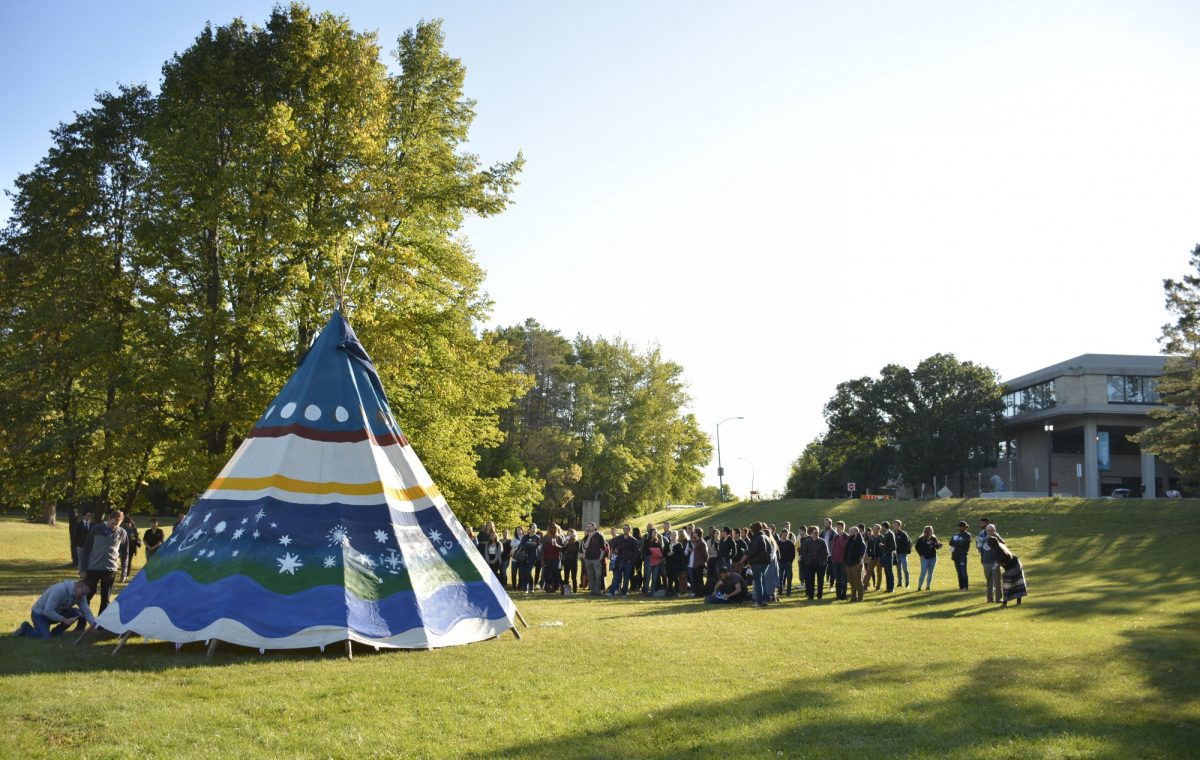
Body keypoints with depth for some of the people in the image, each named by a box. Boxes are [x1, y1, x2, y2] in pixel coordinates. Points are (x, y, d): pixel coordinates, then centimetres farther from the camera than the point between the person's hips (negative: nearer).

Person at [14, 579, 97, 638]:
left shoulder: (81, 596, -10)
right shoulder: (60, 590, -33)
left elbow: (86, 611, -8)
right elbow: (48, 611, -34)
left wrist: (94, 624, -25)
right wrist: (64, 620, -33)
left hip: (57, 612, 7)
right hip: (39, 613, -7)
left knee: (77, 613, -15)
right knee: (45, 636, -26)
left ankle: (56, 632, 3)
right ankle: (26, 629, 3)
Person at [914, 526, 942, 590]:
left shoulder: (933, 538, 5)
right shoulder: (921, 539, -7)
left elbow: (937, 547, 9)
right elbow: (917, 547, -2)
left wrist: (939, 545, -14)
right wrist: (921, 555, -8)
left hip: (933, 558, 5)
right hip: (925, 558, -4)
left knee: (930, 573, 9)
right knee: (923, 572, -8)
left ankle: (928, 586, 16)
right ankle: (919, 587, -3)